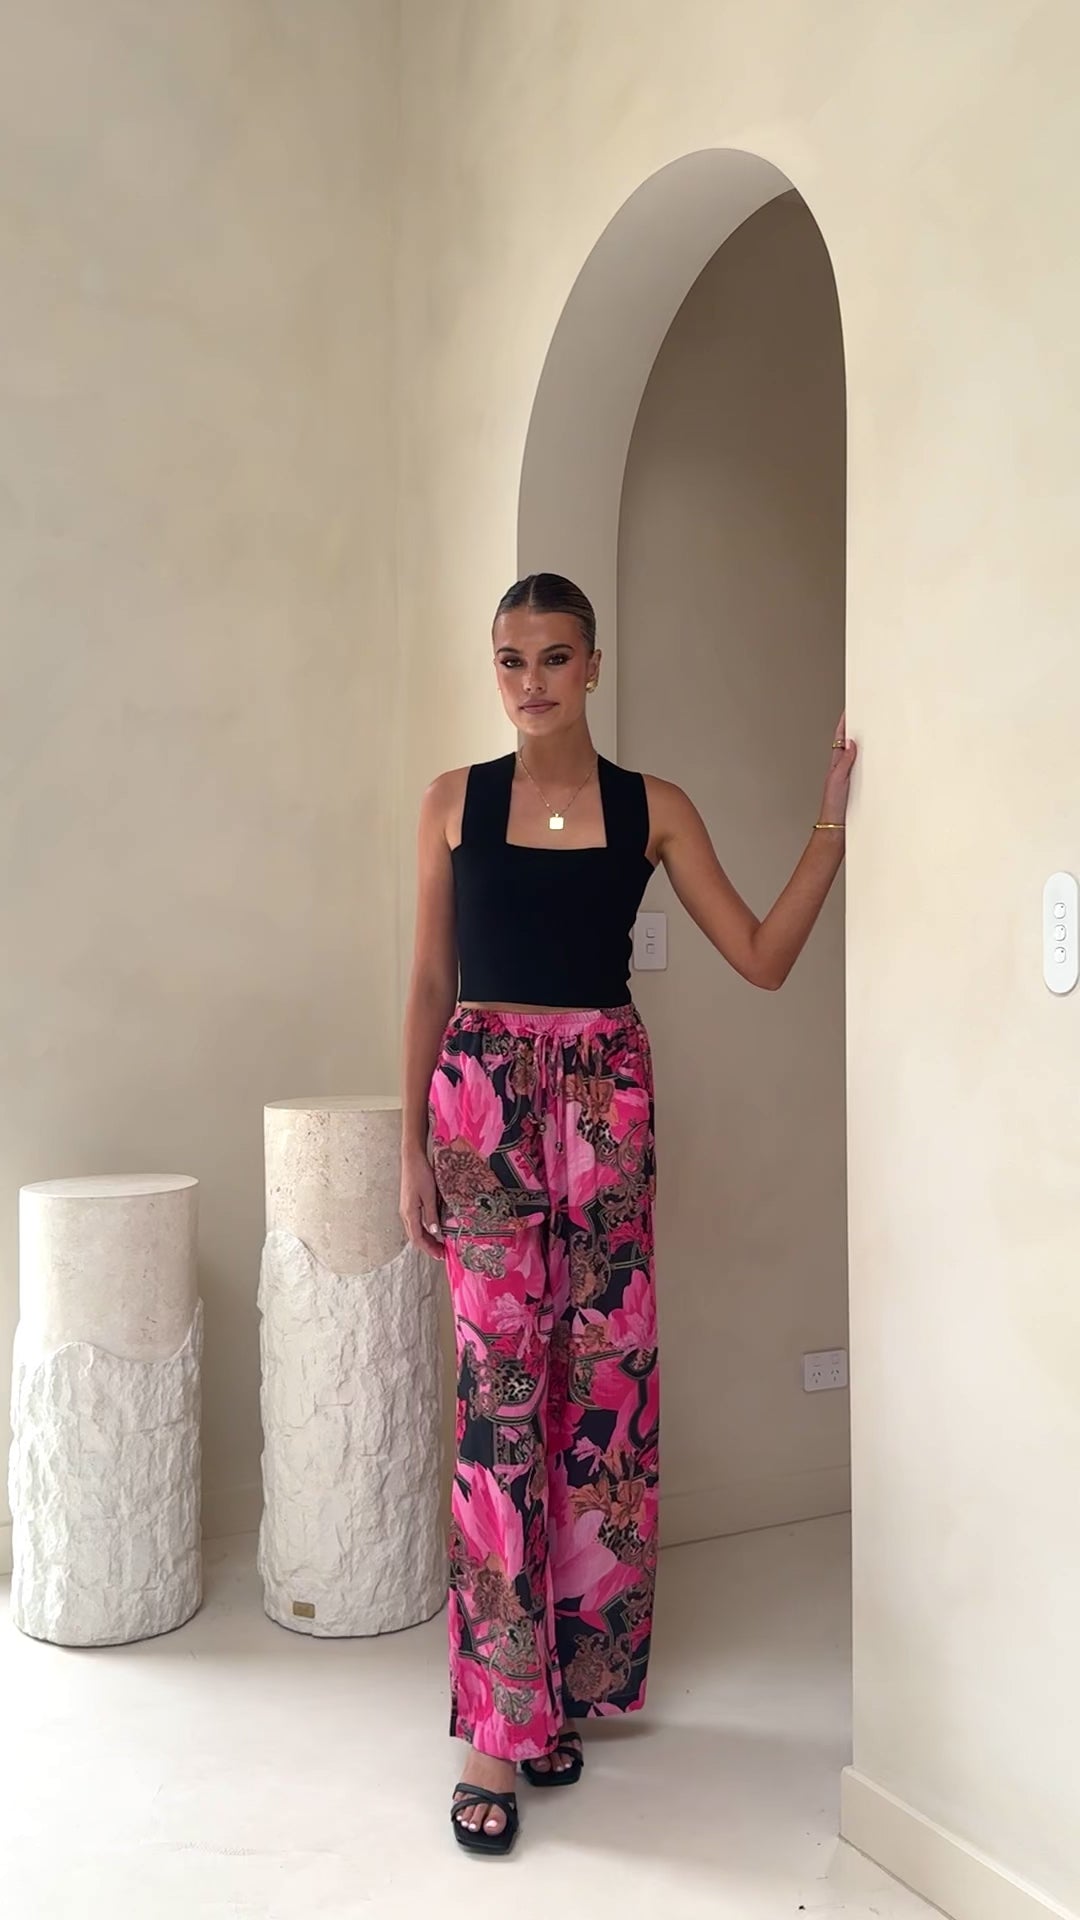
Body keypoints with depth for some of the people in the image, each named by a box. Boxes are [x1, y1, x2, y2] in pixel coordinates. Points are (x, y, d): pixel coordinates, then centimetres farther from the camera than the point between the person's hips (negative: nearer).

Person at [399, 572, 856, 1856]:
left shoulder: (653, 809, 4)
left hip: (605, 1097, 1)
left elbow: (762, 958, 2)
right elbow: (429, 984, 7)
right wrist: (411, 1148, 3)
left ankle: (565, 1683, 21)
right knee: (500, 1385, -5)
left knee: (601, 1379, 3)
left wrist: (834, 823, -5)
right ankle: (498, 1734, 3)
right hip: (484, 1091, -1)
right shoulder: (455, 802, 5)